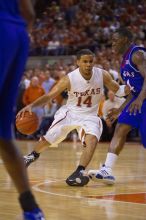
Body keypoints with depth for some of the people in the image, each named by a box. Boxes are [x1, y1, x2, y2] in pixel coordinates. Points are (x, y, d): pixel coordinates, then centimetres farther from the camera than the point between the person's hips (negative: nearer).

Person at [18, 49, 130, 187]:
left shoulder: (102, 75, -16)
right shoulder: (69, 79, -22)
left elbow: (118, 90, 0)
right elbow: (49, 96, -18)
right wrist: (31, 106, -33)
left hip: (89, 116, 0)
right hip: (69, 113, 0)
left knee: (92, 139, -29)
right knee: (47, 140, 3)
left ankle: (79, 173, -30)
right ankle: (33, 156, 37)